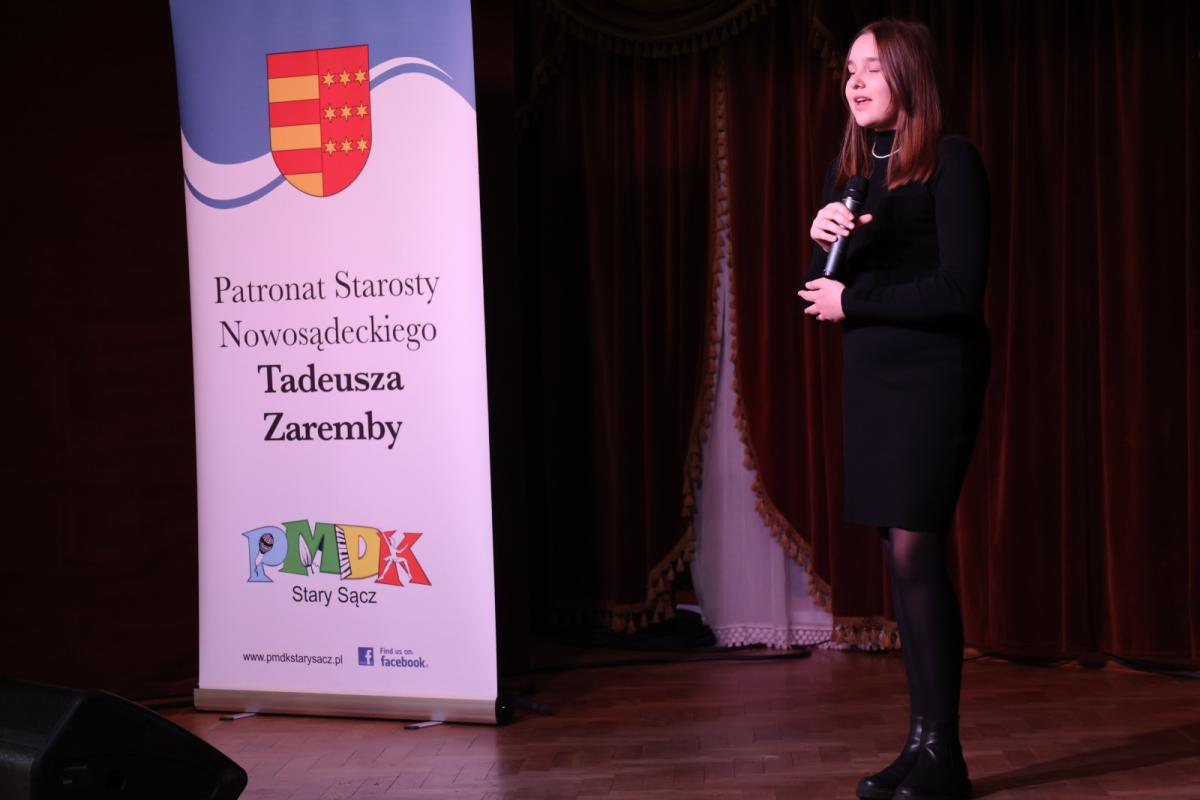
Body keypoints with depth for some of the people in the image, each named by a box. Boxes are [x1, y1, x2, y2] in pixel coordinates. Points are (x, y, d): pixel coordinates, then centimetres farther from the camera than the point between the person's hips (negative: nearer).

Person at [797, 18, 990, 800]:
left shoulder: (953, 162, -8)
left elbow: (960, 288, -16)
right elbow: (828, 293, 14)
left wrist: (853, 302, -10)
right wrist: (824, 240, -6)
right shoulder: (847, 170, 13)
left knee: (916, 553, -10)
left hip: (936, 374, -7)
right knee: (902, 558, 8)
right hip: (869, 373, 7)